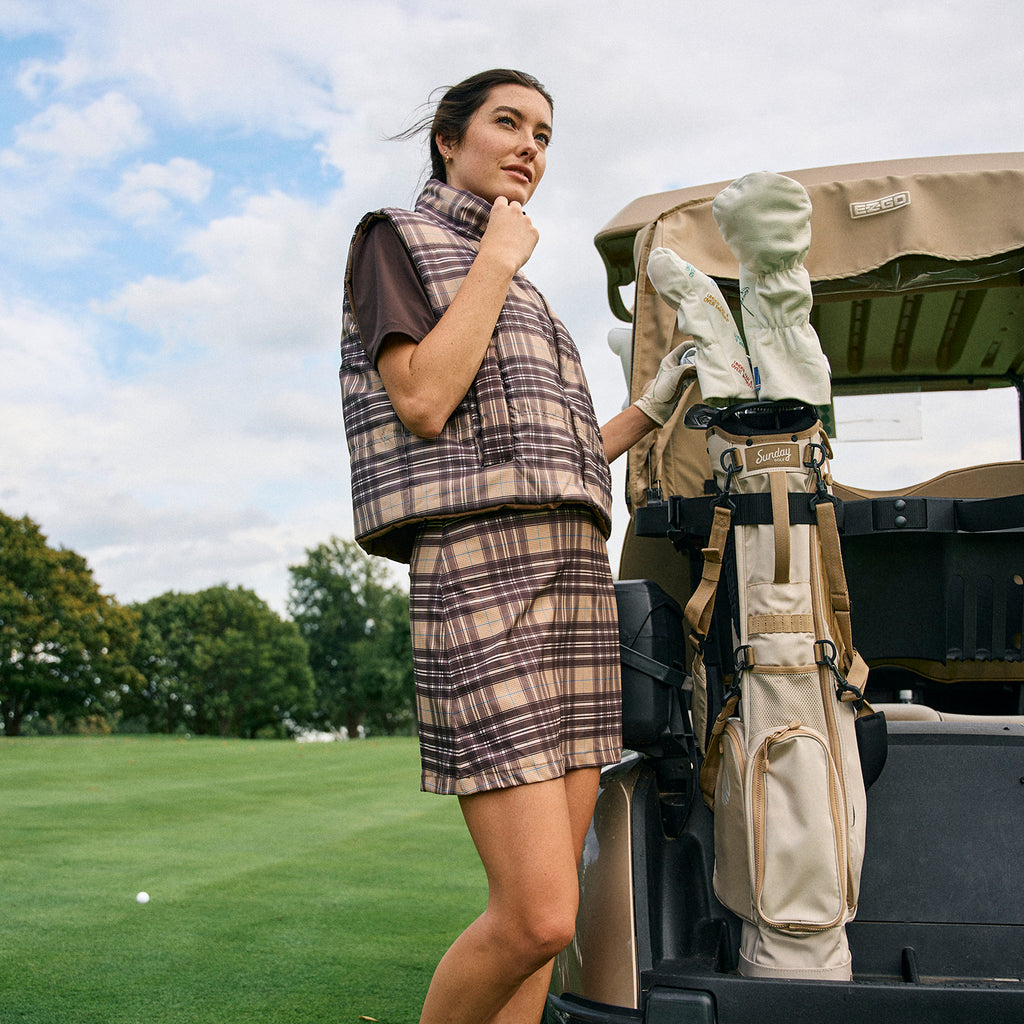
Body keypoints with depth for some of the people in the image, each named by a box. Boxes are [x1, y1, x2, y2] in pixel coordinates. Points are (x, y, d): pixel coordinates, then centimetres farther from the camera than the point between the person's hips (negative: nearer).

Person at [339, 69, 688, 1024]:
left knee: (542, 913, 5)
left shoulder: (516, 304, 29)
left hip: (572, 587, 9)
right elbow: (423, 405, -11)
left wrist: (655, 406, 24)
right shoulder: (394, 239, 7)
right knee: (535, 917, -15)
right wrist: (498, 258, -2)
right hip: (480, 585, -8)